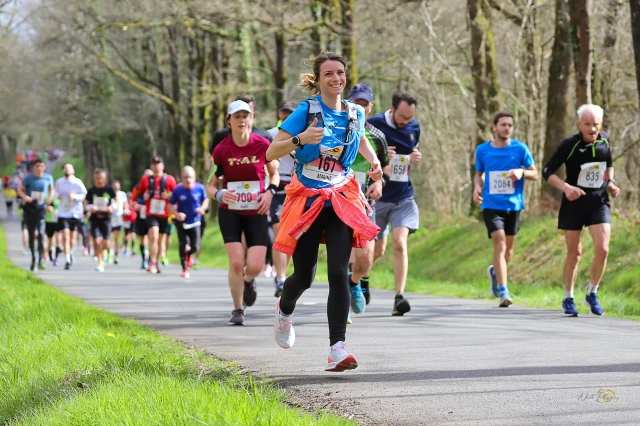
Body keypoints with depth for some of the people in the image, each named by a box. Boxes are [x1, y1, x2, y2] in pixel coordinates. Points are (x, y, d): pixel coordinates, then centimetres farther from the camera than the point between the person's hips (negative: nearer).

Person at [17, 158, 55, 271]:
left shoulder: (48, 178, 0)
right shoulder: (29, 178, -5)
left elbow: (51, 189, 17)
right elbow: (20, 190, 1)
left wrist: (50, 197, -2)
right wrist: (25, 197, -20)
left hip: (41, 208, 0)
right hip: (29, 209, 0)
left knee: (41, 233, -17)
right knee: (31, 235, 6)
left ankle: (41, 259, -15)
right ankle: (33, 260, 17)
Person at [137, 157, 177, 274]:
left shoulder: (169, 179, 3)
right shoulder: (145, 179, 7)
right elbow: (139, 194, 15)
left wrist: (169, 196, -14)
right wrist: (144, 197, -7)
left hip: (164, 214, 1)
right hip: (151, 214, -1)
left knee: (159, 240, 10)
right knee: (153, 236, -21)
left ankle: (154, 263, 26)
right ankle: (152, 263, -20)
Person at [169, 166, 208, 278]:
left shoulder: (200, 188, -9)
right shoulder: (178, 190, -11)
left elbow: (206, 200, 7)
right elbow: (170, 205, -4)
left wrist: (202, 208, -13)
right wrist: (177, 214, -23)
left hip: (194, 222, 1)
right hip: (181, 223, -1)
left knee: (195, 247, -2)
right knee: (183, 245, -1)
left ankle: (188, 255, 35)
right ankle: (185, 269, 15)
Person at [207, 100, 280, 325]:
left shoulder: (263, 145, -7)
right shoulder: (221, 150, -8)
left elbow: (274, 173, 10)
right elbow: (209, 185, -1)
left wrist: (270, 191, -9)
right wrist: (219, 194, -22)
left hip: (256, 212, 1)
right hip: (230, 212, 0)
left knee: (255, 266, -8)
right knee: (236, 262, -13)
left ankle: (248, 281, 31)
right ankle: (237, 310, 6)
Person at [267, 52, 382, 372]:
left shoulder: (355, 113, 5)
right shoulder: (306, 111, -8)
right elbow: (270, 154, -11)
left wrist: (374, 161, 10)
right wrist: (300, 140, -28)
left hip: (341, 201, 2)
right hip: (306, 200, -2)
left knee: (338, 272, -14)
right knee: (304, 275, 6)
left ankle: (337, 349, -17)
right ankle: (285, 310, 43)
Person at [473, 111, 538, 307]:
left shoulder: (520, 149, 0)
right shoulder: (482, 150, 3)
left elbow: (535, 174, 6)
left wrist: (521, 172, -15)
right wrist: (477, 186, -5)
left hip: (513, 205, 2)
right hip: (491, 204, -2)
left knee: (508, 248, 11)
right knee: (499, 243, -16)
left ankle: (495, 272, 43)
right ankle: (503, 291, -17)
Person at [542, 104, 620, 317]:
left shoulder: (605, 140, 0)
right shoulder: (570, 144, -14)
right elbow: (547, 171, -10)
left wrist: (610, 183, 3)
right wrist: (566, 187, -25)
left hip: (599, 202, 3)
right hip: (574, 203, -3)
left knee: (602, 249, -12)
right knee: (574, 253, 4)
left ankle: (592, 293, 9)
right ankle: (568, 299, 21)